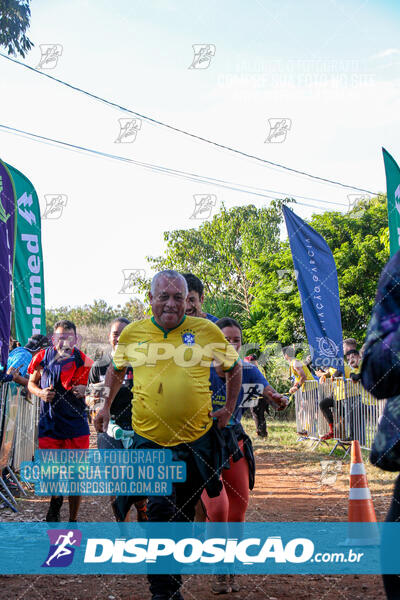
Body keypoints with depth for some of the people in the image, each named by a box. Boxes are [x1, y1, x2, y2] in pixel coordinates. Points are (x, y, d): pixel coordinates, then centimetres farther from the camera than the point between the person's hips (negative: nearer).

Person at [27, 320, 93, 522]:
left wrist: (85, 390, -13)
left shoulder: (83, 362, -2)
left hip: (76, 425, 0)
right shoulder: (43, 358, 0)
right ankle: (56, 499, 35)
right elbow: (31, 383, 13)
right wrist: (40, 393, -8)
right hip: (49, 424, 1)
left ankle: (73, 520, 18)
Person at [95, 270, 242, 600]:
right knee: (160, 509, -12)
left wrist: (229, 408, 9)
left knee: (185, 513, 13)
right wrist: (106, 407, 17)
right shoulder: (132, 332, 3)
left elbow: (234, 367, 13)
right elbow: (116, 369, 22)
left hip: (197, 438, 1)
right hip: (149, 439, -1)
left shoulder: (206, 330, -1)